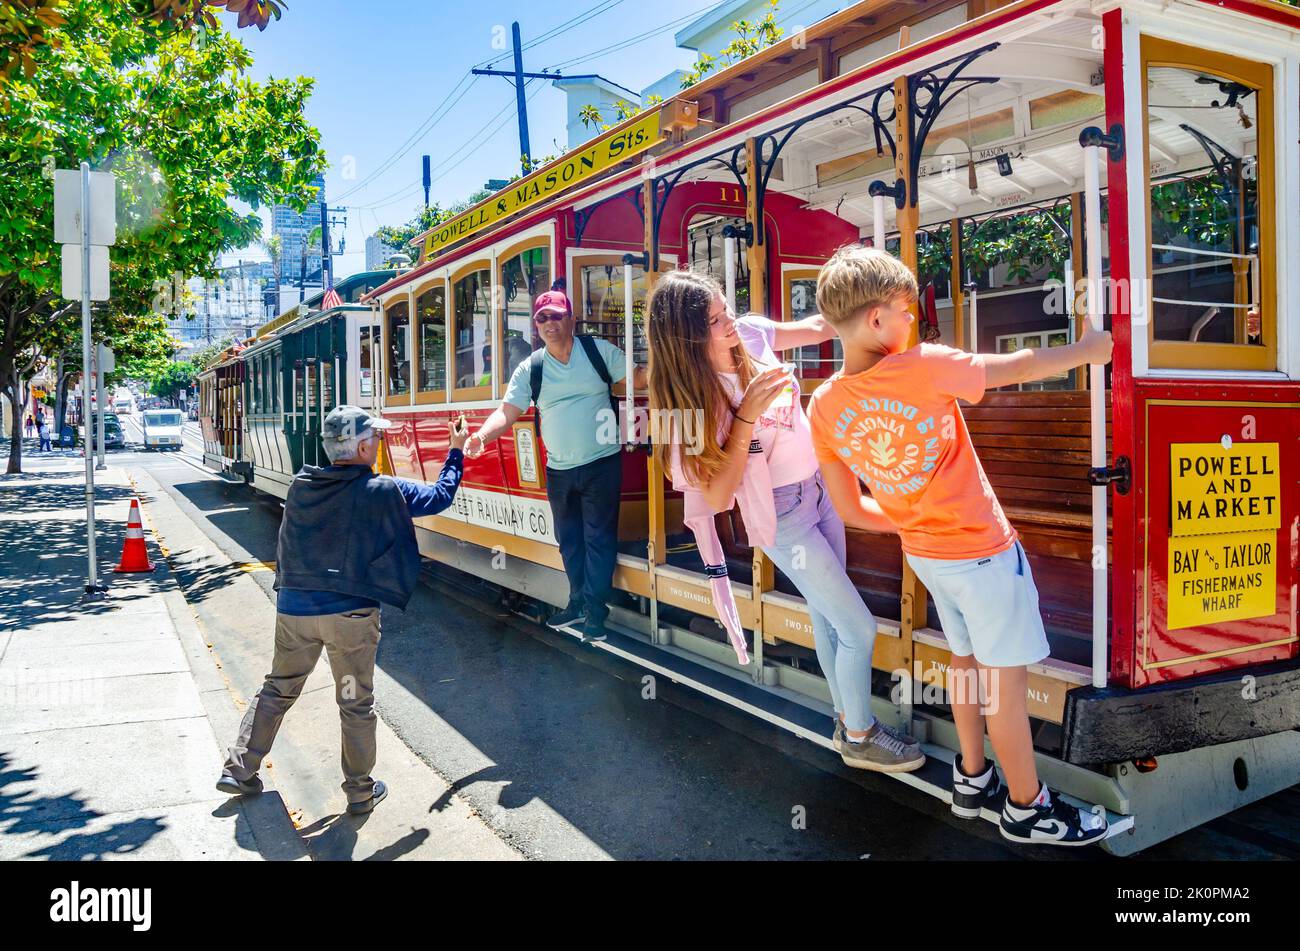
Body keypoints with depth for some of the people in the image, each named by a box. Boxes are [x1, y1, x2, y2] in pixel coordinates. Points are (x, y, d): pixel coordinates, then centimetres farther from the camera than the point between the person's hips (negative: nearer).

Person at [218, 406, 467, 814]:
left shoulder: (300, 486, 2)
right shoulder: (382, 492, -9)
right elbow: (441, 496, 3)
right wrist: (456, 452, 15)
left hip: (293, 608, 4)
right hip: (350, 614, -4)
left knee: (277, 689, 23)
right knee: (356, 704, 10)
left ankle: (238, 769, 27)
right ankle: (360, 792, 20)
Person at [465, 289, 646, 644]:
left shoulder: (600, 351, -3)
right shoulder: (530, 369, 2)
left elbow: (633, 379, 0)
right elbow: (507, 412, -4)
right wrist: (481, 436, -21)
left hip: (601, 464, -4)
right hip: (558, 471, 4)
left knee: (599, 538, -1)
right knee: (568, 540, 15)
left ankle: (596, 610, 9)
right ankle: (579, 603, 30)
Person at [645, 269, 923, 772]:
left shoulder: (750, 334, -9)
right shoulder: (692, 397, -23)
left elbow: (815, 328, 7)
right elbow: (716, 496, -25)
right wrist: (747, 415, -32)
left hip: (819, 489, 6)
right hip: (782, 517, -6)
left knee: (827, 616, 18)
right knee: (859, 626, 1)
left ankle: (845, 722, 36)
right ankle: (860, 738, 23)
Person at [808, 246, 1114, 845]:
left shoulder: (823, 405, -7)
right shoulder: (925, 368, -23)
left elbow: (850, 510, 1)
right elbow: (1019, 368, -7)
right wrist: (1086, 349, 9)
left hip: (924, 551, 6)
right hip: (981, 549, -6)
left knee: (966, 659, 25)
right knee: (1006, 678, 9)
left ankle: (972, 780, 39)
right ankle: (1026, 807, 25)